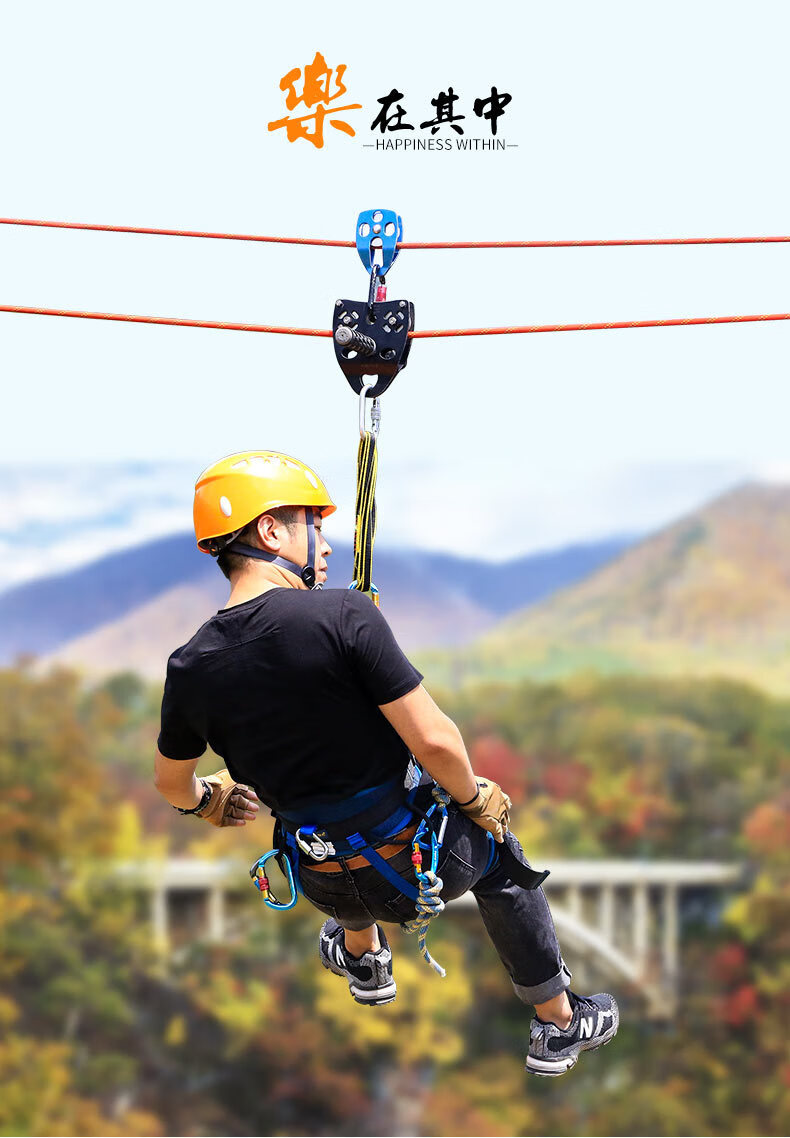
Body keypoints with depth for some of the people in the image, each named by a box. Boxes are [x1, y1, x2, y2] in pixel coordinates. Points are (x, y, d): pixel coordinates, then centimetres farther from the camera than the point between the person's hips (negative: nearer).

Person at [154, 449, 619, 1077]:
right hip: (420, 863, -4)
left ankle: (365, 959, 59)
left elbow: (172, 784, 10)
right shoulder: (341, 613, -24)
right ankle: (560, 1024, 42)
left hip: (328, 884, 4)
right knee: (497, 850, 31)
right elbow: (433, 742, -24)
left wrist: (207, 800, 35)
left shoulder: (190, 669, -9)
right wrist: (477, 798, -3)